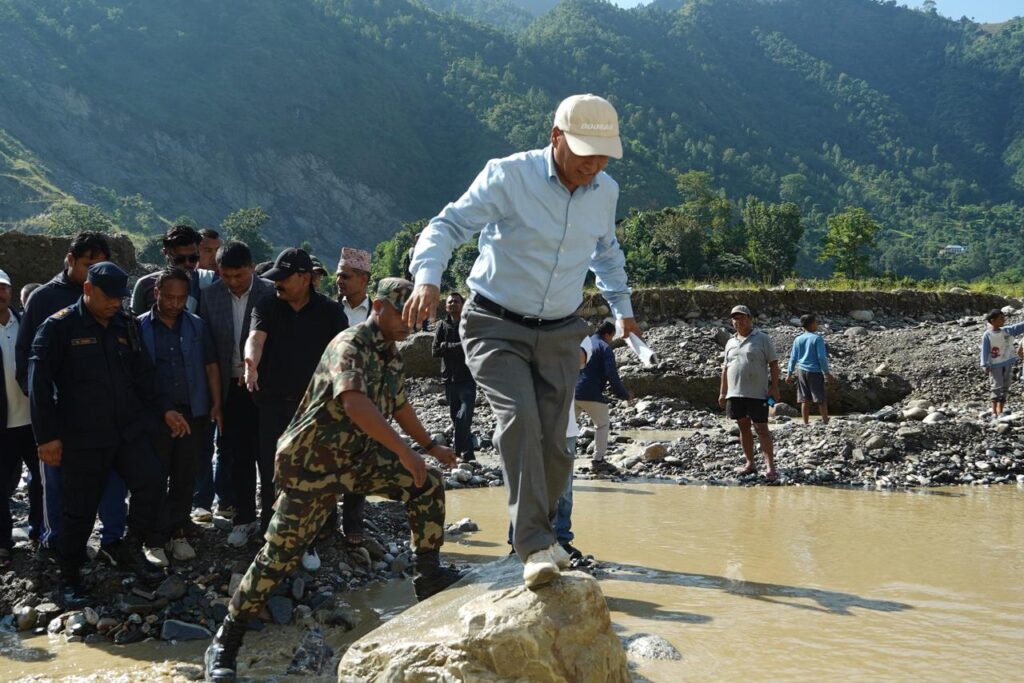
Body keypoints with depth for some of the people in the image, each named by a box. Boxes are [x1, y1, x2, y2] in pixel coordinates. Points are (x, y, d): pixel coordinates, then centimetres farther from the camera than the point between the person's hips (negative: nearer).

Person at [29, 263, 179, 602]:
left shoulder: (126, 326, 8)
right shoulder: (59, 327, -8)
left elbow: (143, 375, 16)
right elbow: (39, 383, -10)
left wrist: (164, 410, 7)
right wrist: (47, 436, -13)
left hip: (129, 429, 4)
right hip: (82, 436, -4)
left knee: (151, 480, -12)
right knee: (80, 509, 3)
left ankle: (132, 549, 9)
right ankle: (70, 577, 22)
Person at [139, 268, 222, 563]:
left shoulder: (197, 326, 5)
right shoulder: (140, 327, 0)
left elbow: (211, 366, 10)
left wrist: (216, 404, 4)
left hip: (192, 413, 2)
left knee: (185, 477, 8)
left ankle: (177, 532, 19)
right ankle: (155, 539, 7)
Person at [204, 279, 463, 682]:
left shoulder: (392, 356, 9)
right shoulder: (351, 344, -19)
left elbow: (399, 405, 26)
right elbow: (353, 402, -36)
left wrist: (429, 445, 32)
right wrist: (404, 451, -37)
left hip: (359, 458, 8)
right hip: (312, 463, -8)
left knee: (427, 487, -2)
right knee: (281, 552, -6)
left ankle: (428, 576, 11)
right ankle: (224, 644, 4)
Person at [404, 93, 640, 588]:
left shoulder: (605, 193, 4)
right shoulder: (508, 176, -14)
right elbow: (449, 224, -15)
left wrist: (622, 307, 30)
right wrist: (427, 278, -32)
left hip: (559, 334, 5)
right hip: (496, 326, -5)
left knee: (553, 445, 2)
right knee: (519, 418, -25)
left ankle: (540, 535, 22)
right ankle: (535, 545, -26)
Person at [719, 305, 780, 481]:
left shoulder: (762, 339, -1)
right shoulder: (730, 343, 15)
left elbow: (773, 363, -3)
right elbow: (726, 368, 19)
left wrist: (774, 386, -11)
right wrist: (723, 392, 17)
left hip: (757, 394, -6)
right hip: (735, 393, 6)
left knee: (761, 428, -7)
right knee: (743, 428, 10)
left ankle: (770, 466, -8)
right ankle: (750, 464, 19)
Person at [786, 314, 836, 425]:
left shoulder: (798, 339, 4)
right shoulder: (817, 338, -10)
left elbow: (793, 358, 6)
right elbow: (821, 357, -13)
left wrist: (789, 373, 12)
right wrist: (827, 373, -8)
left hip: (801, 371, 5)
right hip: (815, 371, -5)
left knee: (805, 400, 7)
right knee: (821, 399, 3)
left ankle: (806, 423, 9)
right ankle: (825, 422, 5)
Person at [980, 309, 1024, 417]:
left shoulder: (1008, 331, 5)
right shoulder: (987, 335, -10)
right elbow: (985, 351, -11)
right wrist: (985, 365, -18)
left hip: (1008, 364, 6)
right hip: (995, 365, -6)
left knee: (1005, 388, 6)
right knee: (997, 388, -8)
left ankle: (1000, 412, 11)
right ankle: (994, 412, -5)